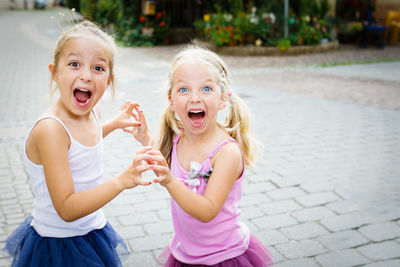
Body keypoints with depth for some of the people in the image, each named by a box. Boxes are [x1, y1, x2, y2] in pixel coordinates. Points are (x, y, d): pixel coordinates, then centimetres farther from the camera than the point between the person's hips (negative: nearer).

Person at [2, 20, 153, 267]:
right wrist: (121, 181, -38)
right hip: (56, 247, -7)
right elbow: (67, 209, -30)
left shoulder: (90, 114, -4)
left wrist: (114, 123, 12)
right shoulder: (50, 128, -28)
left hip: (92, 231, 8)